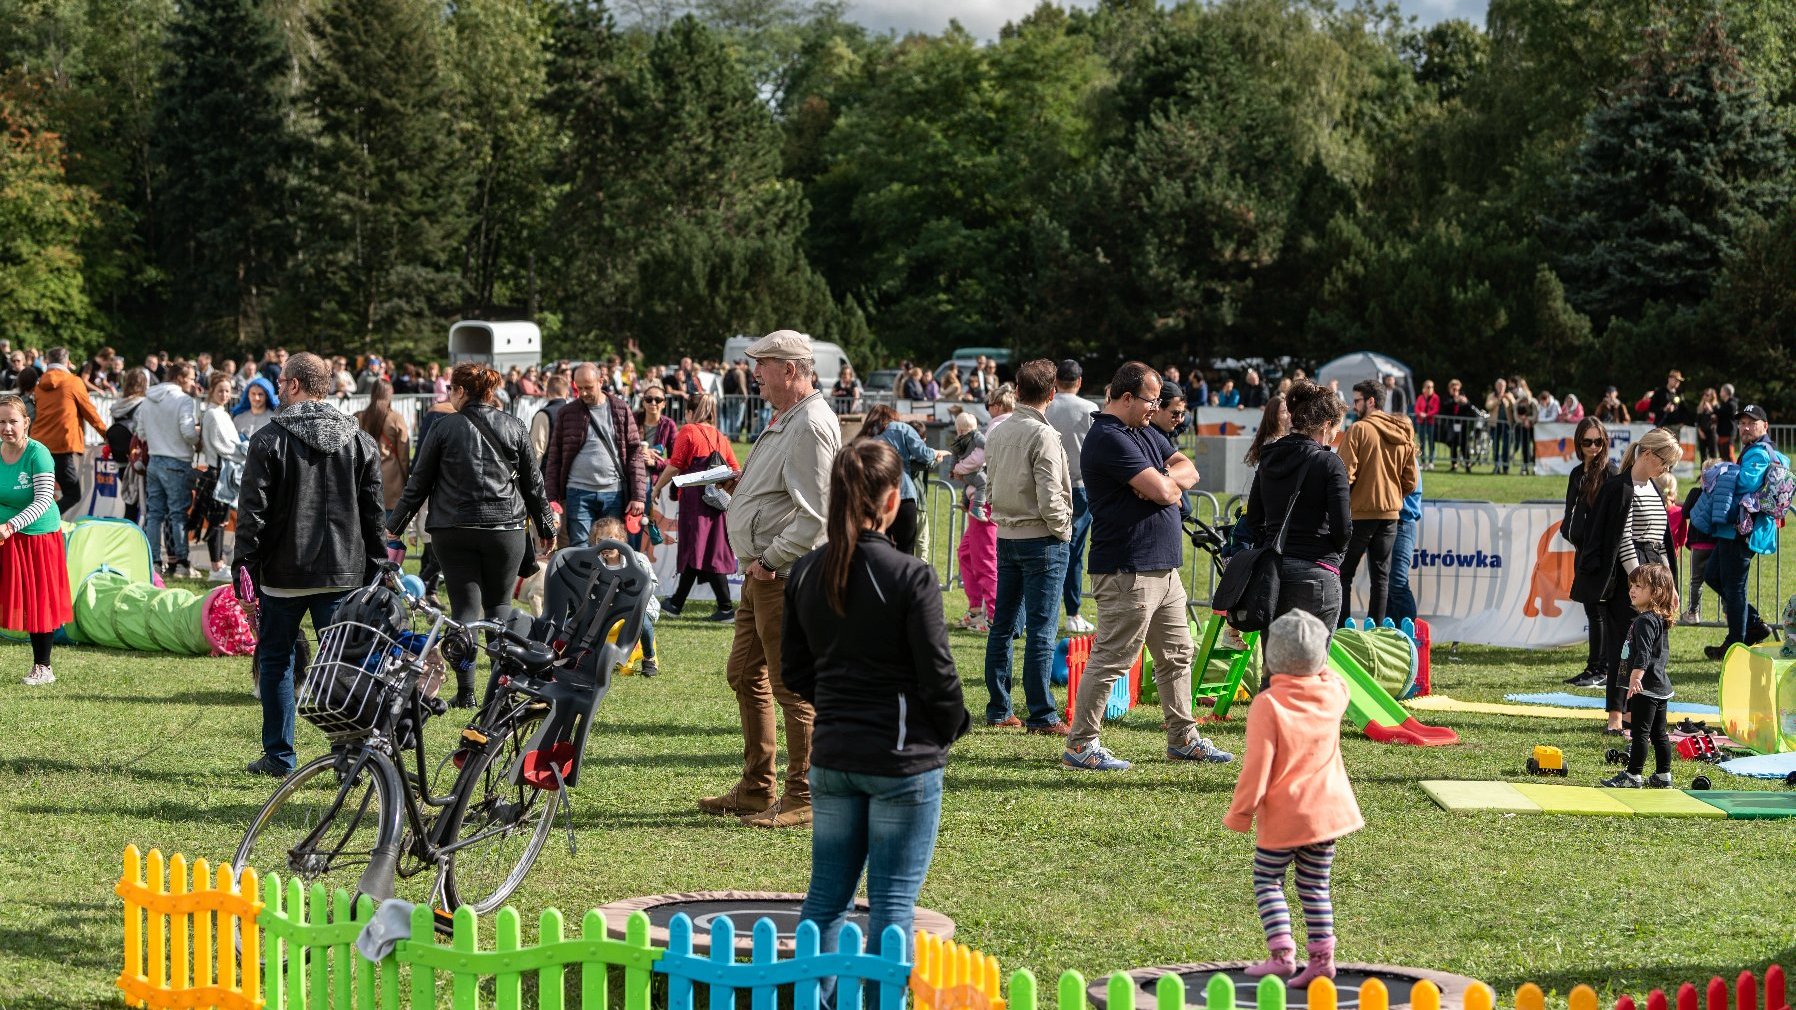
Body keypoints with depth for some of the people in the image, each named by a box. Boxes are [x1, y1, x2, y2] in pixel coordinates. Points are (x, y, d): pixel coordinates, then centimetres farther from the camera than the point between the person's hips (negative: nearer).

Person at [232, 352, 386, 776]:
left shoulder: (269, 439, -7)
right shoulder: (360, 441, 5)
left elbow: (252, 514, -8)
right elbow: (373, 514, 7)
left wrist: (244, 573, -3)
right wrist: (376, 573, 13)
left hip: (283, 573, -3)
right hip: (343, 574, 3)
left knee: (275, 660, 11)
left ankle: (278, 756, 14)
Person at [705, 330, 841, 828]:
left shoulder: (811, 426, -17)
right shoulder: (785, 422, 17)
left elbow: (815, 512, -24)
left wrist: (771, 560, -19)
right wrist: (758, 562, 15)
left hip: (786, 578, -11)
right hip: (761, 574, 11)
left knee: (793, 687, -5)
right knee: (745, 676, 16)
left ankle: (803, 798, 0)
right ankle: (756, 788, 25)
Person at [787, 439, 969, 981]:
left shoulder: (805, 573, 2)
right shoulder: (910, 577, -16)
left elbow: (794, 670, 8)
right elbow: (937, 674, -13)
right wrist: (952, 728, 6)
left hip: (831, 756, 5)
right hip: (904, 758, -5)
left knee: (827, 895, 15)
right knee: (893, 901, 2)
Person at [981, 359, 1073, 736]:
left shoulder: (996, 431, 6)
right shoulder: (1042, 435, -17)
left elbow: (992, 479, 11)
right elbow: (1049, 497, -19)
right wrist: (1062, 531, -4)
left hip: (1005, 536, 7)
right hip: (1041, 539, -7)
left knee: (1003, 625, 12)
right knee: (1041, 630, -4)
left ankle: (998, 709, 17)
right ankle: (1041, 715, -3)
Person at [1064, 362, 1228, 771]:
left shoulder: (1145, 432, 16)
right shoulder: (1109, 438, -17)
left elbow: (1187, 471, 11)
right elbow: (1163, 491, -22)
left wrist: (1165, 478, -10)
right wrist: (1170, 483, 1)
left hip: (1163, 568, 10)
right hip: (1128, 571, -10)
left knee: (1176, 656, 16)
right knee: (1110, 659, -6)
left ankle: (1183, 738, 25)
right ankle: (1080, 745, -1)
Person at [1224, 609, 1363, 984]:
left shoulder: (1267, 705, -18)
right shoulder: (1333, 693, -3)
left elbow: (1257, 766, -18)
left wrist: (1239, 812, -9)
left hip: (1282, 818, -5)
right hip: (1327, 809, 5)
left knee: (1267, 882, 9)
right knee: (1316, 887, 13)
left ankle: (1281, 953, -2)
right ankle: (1322, 956, 9)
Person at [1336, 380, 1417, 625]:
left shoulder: (1358, 429, -11)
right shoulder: (1404, 435, 9)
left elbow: (1345, 474, -14)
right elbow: (1410, 481, 11)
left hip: (1360, 513, -6)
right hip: (1391, 513, 6)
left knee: (1344, 573, 0)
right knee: (1381, 575, 10)